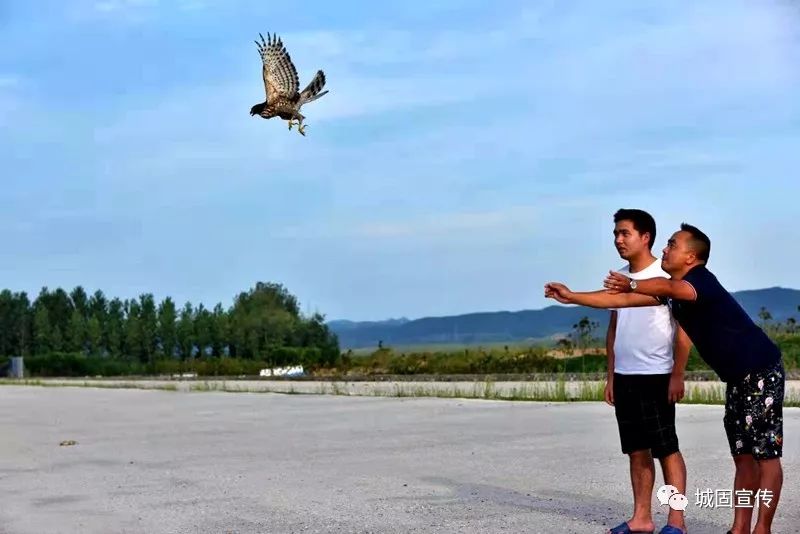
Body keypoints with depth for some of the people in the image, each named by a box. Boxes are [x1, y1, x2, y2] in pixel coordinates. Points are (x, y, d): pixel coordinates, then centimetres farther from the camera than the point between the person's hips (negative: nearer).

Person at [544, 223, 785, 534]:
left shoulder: (702, 279, -20)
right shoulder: (671, 289, 7)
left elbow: (669, 289, -43)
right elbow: (622, 300, 9)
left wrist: (632, 284, -61)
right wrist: (571, 297, 7)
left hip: (761, 371, -9)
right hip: (737, 378, 9)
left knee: (766, 453, -4)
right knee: (743, 455, 9)